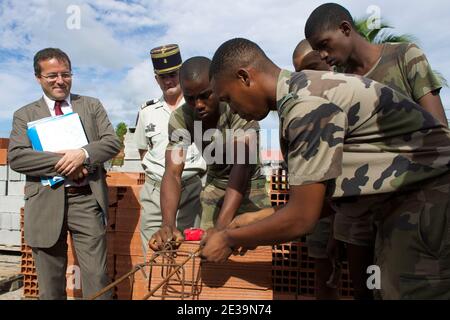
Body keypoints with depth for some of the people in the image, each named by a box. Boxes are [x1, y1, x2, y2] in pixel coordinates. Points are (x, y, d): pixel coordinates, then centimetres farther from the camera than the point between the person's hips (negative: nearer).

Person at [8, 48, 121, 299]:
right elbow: (15, 157, -4)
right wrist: (60, 162, -15)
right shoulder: (25, 115, 9)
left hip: (87, 200, 0)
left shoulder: (92, 106, 11)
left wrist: (83, 154, -16)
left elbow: (113, 142, 2)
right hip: (46, 203, 1)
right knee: (50, 285, 13)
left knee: (97, 278, 3)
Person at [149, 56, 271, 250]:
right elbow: (173, 172, -23)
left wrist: (221, 226, -47)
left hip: (249, 185, -2)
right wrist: (168, 224, -39)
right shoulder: (180, 118, -16)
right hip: (214, 185, 3)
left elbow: (241, 164, -37)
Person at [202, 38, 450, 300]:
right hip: (402, 202, 9)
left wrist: (229, 239, -6)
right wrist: (263, 219, 10)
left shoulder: (305, 103, -24)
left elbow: (301, 218, -20)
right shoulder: (306, 92, 6)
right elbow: (320, 196, 10)